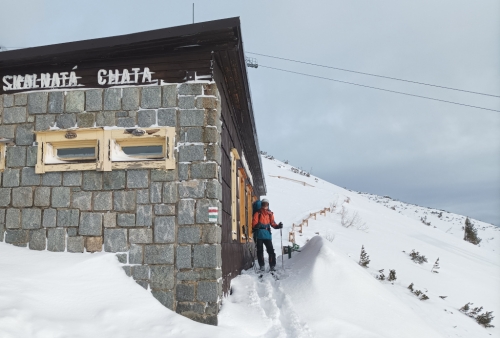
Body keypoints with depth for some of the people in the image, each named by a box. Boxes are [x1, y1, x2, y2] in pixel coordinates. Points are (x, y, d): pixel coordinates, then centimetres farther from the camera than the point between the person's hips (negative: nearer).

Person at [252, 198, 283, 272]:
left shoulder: (270, 213, 12)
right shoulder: (258, 213, 3)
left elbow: (272, 223, 9)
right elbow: (254, 223, -4)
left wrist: (277, 226, -10)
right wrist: (256, 226, -26)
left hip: (267, 234, 2)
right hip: (259, 234, -2)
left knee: (271, 250, -4)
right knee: (260, 250, 3)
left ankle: (272, 266, 2)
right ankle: (262, 266, 11)